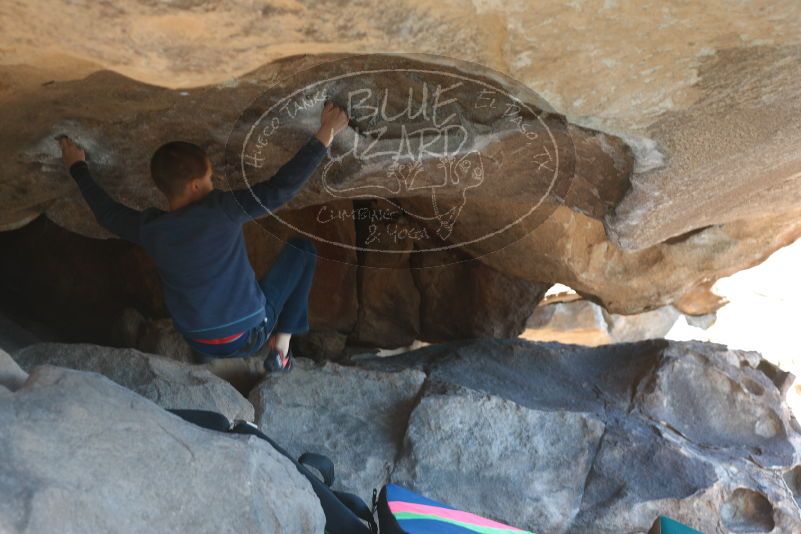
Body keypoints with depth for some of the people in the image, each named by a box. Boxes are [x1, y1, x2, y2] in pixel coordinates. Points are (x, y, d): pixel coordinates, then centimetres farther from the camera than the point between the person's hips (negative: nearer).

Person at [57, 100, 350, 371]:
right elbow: (280, 188, -28)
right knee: (302, 247, 8)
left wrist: (78, 168, 25)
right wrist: (325, 135, -22)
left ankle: (206, 353, 28)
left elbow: (107, 212, 9)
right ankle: (281, 348, 9)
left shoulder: (150, 229, -11)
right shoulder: (221, 211, -26)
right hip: (249, 335, -5)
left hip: (198, 342, 5)